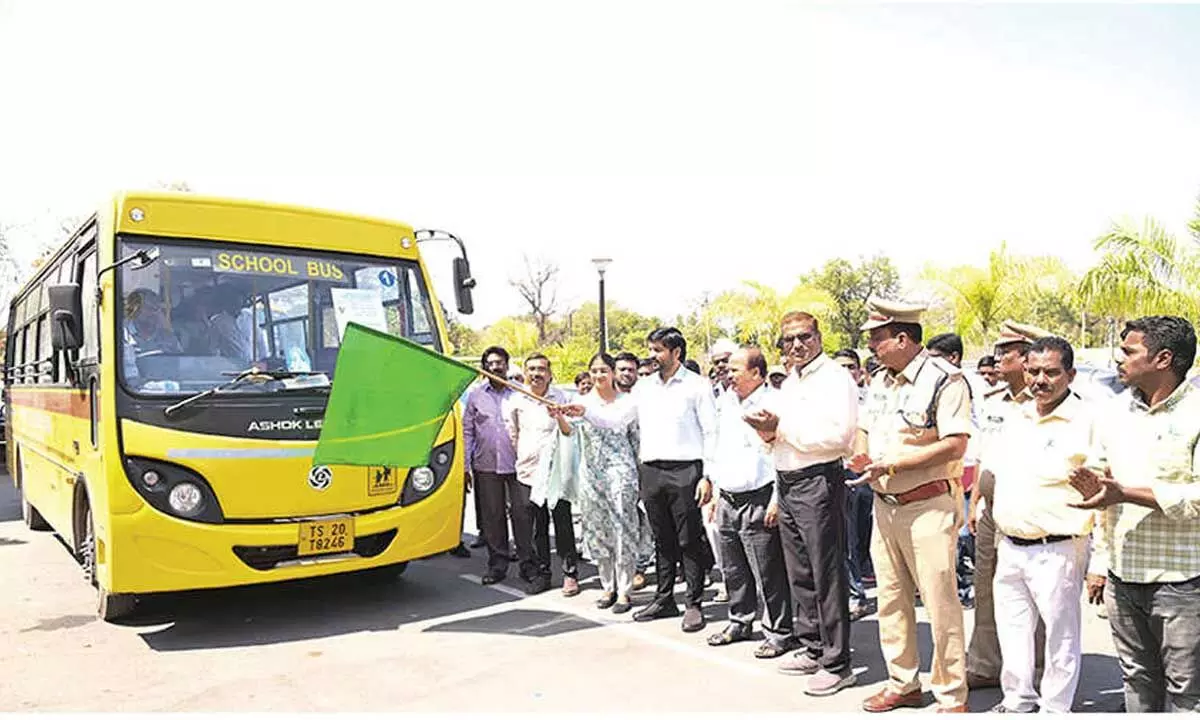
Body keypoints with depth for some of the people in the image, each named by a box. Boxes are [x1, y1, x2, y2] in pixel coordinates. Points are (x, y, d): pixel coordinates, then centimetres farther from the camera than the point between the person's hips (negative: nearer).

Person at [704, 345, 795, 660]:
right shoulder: (726, 403, 13)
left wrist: (776, 500, -17)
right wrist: (716, 490, 18)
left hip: (758, 501, -8)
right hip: (727, 500, 8)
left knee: (768, 572, -1)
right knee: (733, 570, 17)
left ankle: (779, 631, 12)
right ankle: (740, 622, 32)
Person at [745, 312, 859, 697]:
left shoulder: (834, 378, -9)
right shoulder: (789, 383, 18)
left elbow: (837, 434, -23)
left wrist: (781, 427, -18)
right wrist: (767, 431, 1)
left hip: (818, 482, -9)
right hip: (787, 483, 9)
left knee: (827, 575, -3)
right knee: (800, 574, 16)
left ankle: (836, 663, 7)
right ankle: (812, 650, 29)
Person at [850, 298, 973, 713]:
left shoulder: (944, 379, -13)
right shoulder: (879, 381, 12)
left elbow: (955, 445, -20)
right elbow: (864, 429, 21)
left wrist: (892, 465, -21)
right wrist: (861, 457, -2)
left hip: (928, 507, -8)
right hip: (884, 505, 8)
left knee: (940, 604, 0)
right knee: (891, 601, 15)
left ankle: (952, 697, 16)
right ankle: (902, 684, 30)